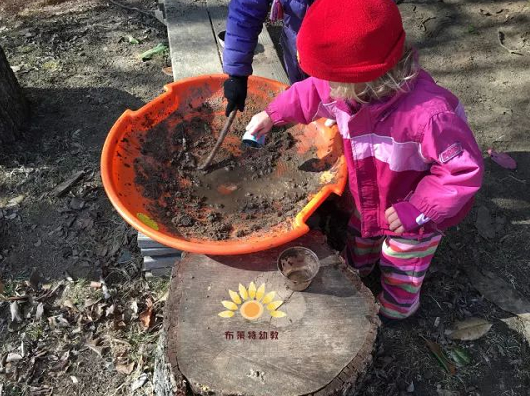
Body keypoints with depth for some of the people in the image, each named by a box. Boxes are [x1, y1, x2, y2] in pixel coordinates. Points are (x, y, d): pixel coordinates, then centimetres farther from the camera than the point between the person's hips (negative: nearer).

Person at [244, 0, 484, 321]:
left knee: (400, 273, 23)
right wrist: (273, 114, 6)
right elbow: (312, 94, 1)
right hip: (369, 203, 6)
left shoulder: (428, 113, -45)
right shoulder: (348, 89, -23)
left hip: (418, 215, -5)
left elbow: (465, 168, -33)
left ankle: (396, 310, 56)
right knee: (358, 246, 34)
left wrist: (417, 211, -32)